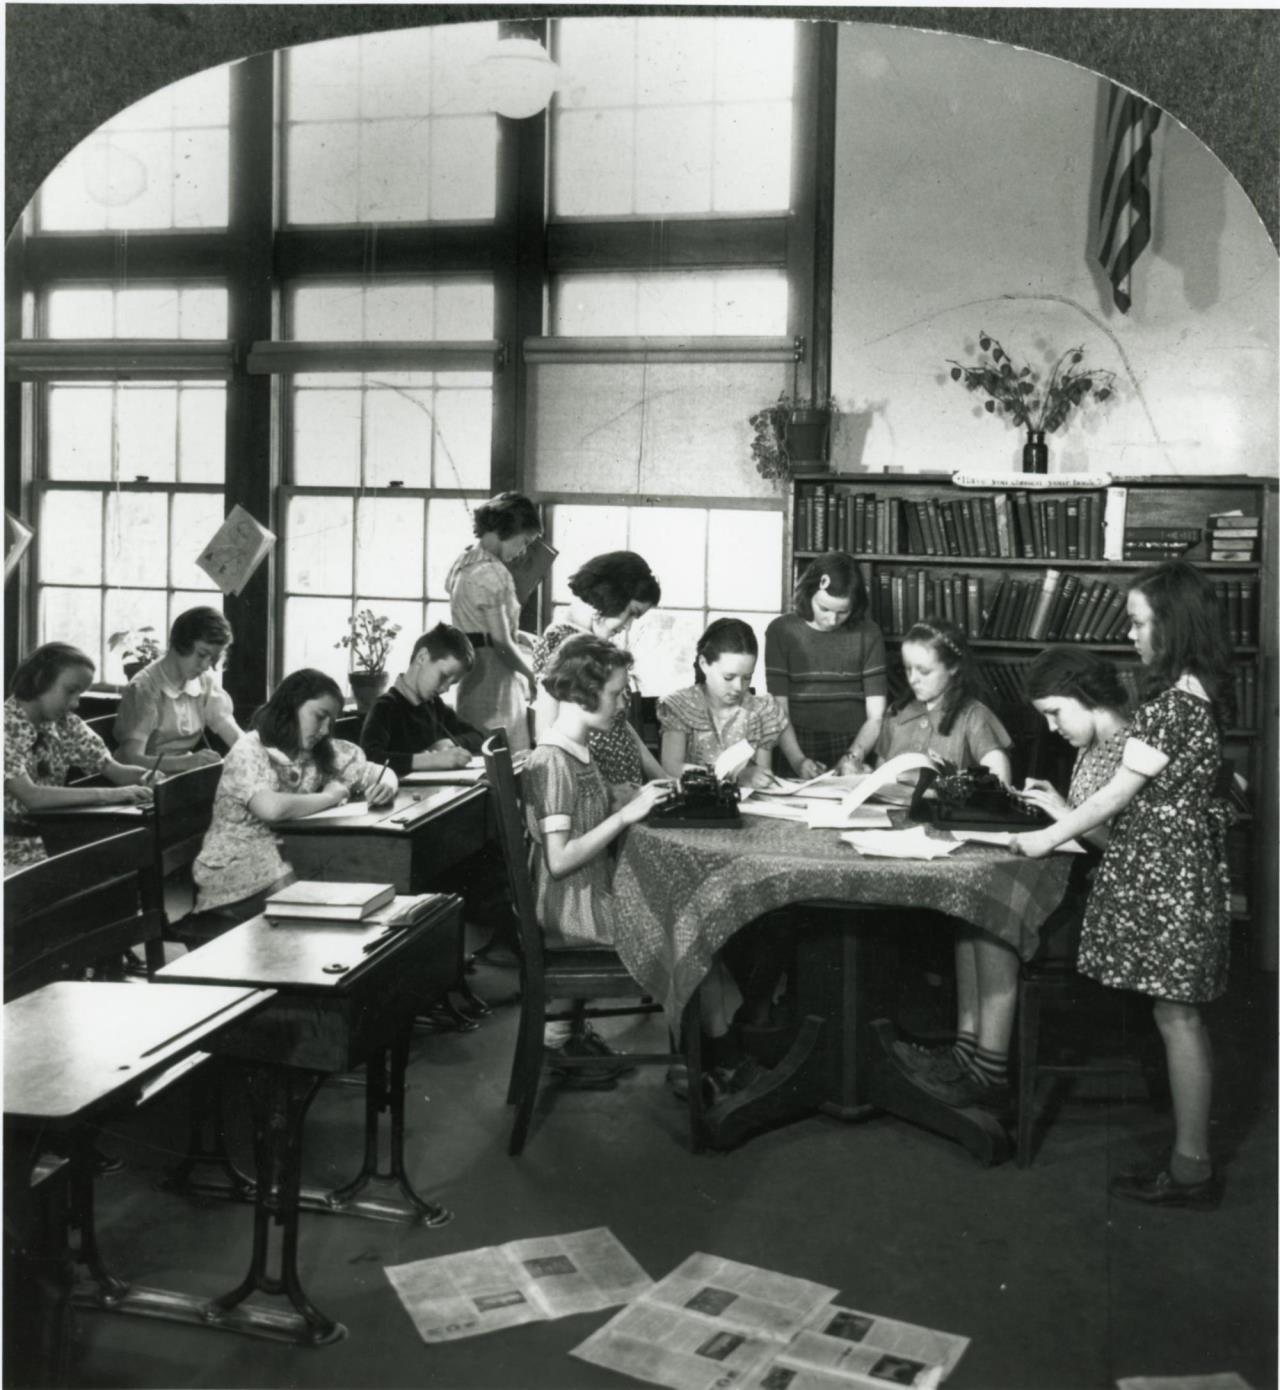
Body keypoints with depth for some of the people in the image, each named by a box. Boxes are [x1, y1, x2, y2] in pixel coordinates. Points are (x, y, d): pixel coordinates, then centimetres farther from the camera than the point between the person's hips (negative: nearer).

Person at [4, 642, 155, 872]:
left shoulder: (65, 723, 4)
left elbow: (113, 769, 5)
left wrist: (148, 778, -18)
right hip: (14, 851, -6)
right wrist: (108, 795, -34)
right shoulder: (7, 727, -16)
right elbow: (30, 796, -27)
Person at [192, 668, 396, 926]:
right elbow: (272, 808, -33)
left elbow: (381, 772, 12)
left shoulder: (321, 752, 4)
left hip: (289, 863, 7)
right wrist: (331, 796, -18)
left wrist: (385, 785, -12)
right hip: (233, 878, -6)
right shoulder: (249, 751, -15)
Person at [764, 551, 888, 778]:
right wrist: (797, 760, -16)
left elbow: (876, 716, 4)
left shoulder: (867, 634, 7)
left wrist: (854, 756, -14)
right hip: (800, 748, 0)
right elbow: (779, 709, -1)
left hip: (855, 746, 0)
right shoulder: (781, 631, 4)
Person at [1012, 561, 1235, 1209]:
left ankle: (1192, 1168, 10)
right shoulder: (1198, 692, 9)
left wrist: (1051, 837, -7)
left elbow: (1121, 791, -15)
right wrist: (1069, 818, 18)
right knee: (1181, 1015, 14)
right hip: (1181, 864, 10)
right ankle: (1192, 1155, 24)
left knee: (1176, 1017, -1)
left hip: (1165, 874, -10)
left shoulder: (1173, 701, -20)